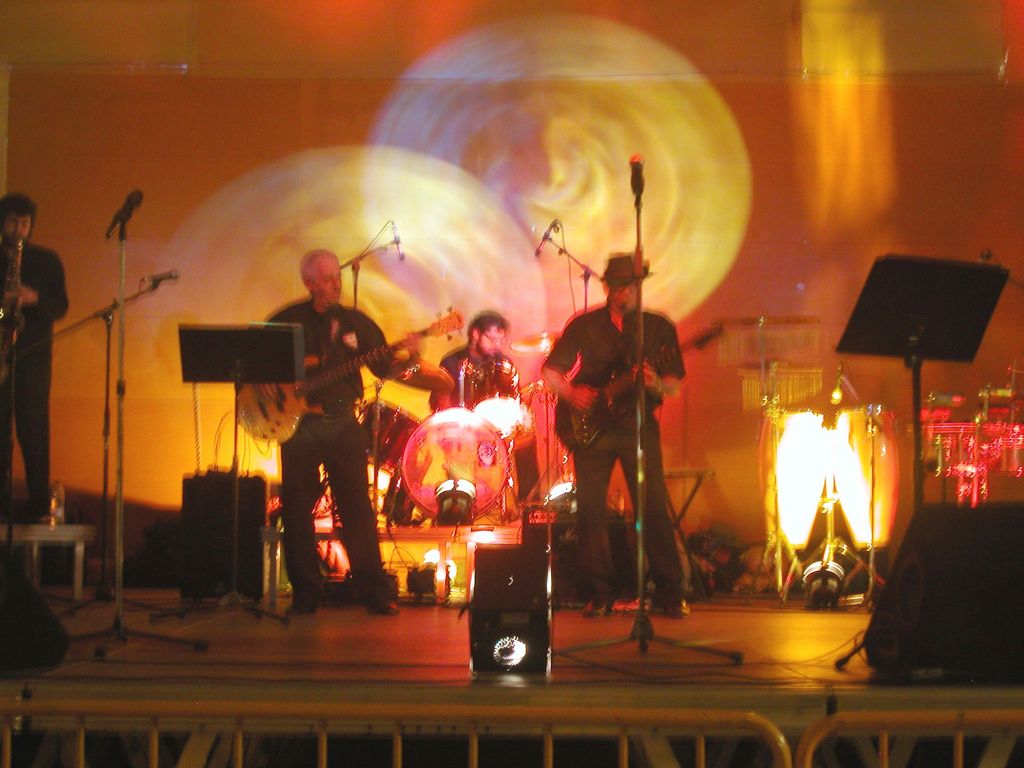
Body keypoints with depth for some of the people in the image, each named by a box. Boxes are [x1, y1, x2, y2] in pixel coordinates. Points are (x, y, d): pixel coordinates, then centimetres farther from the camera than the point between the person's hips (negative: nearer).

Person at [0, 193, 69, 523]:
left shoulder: (47, 260, 9)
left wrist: (35, 298, -15)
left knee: (32, 427, -5)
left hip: (33, 352, -1)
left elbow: (61, 306, 4)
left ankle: (38, 500, -3)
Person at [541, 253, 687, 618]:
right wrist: (571, 394, -11)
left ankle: (670, 592, 0)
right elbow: (549, 370, 8)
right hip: (590, 426, 1)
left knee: (654, 506, -7)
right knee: (591, 509, -1)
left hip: (637, 422, -1)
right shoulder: (584, 325, 4)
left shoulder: (659, 327, 5)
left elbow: (675, 384, 4)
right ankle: (601, 594, 9)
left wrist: (656, 385, -18)